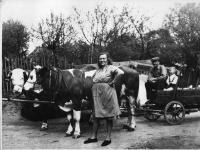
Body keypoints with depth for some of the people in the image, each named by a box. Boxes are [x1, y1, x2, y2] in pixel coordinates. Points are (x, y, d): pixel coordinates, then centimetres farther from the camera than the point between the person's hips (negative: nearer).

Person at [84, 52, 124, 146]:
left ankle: (108, 138, 12)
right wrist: (94, 85, 13)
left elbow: (121, 72, -24)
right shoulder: (98, 70, 15)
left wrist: (113, 81, -18)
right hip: (97, 96, 7)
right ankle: (94, 137, 20)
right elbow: (94, 79, 32)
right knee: (96, 116, 10)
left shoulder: (110, 68, -6)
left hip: (107, 94, -7)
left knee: (108, 117, 3)